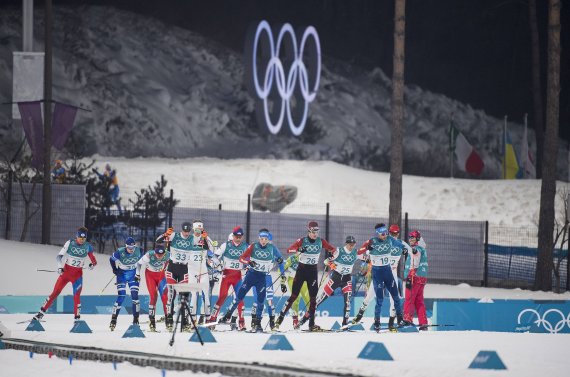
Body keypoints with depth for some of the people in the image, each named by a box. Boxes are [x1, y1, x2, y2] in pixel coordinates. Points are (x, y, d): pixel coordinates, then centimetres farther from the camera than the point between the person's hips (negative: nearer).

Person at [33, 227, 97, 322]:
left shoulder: (88, 246, -5)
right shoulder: (70, 243, -8)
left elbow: (93, 260, -2)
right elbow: (60, 255, -7)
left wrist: (92, 264, -25)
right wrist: (60, 267, -21)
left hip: (77, 274, 0)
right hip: (66, 271, 0)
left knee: (76, 296, -12)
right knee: (55, 292, 0)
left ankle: (77, 318, -5)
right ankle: (41, 312, 9)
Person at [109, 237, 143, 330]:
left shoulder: (138, 251, -15)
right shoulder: (120, 252, -23)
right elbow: (111, 259, -4)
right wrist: (115, 270, -9)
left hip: (133, 274, 2)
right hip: (122, 274, -2)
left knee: (135, 296, -6)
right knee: (121, 296, -11)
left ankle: (136, 320, 2)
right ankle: (113, 320, -5)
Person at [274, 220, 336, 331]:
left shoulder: (321, 241, 1)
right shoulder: (302, 241, -9)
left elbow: (332, 249, 9)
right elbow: (289, 250, -18)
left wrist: (331, 253, -14)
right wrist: (298, 249, -38)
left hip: (313, 270, 3)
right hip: (302, 269, -3)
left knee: (313, 297, 0)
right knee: (294, 295, -6)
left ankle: (311, 324, 4)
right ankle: (280, 319, 0)